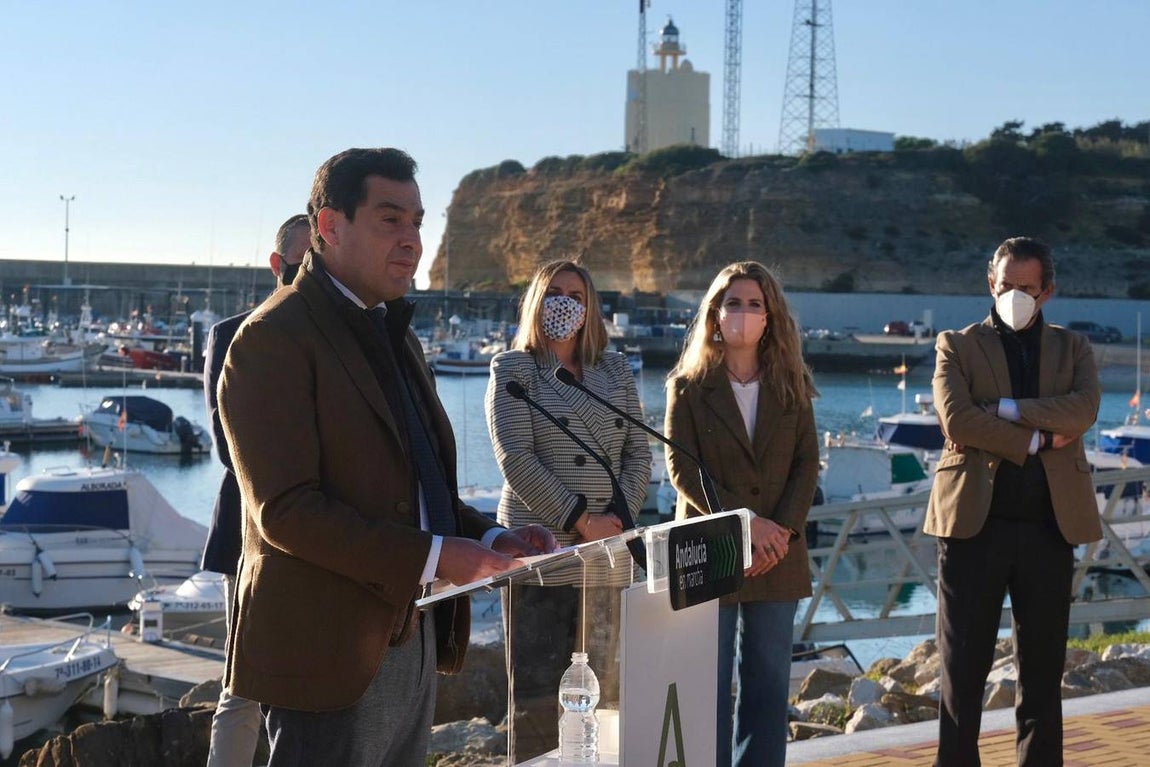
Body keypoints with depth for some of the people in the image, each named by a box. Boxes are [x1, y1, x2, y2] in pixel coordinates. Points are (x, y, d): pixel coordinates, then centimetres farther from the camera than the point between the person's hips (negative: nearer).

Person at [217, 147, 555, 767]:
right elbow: (286, 509, -20)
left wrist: (489, 540, 4)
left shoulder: (395, 336, 19)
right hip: (331, 652, -9)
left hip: (412, 640, 9)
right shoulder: (274, 339, -11)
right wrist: (431, 556, -23)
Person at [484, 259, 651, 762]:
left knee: (605, 689, 4)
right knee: (539, 693, -3)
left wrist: (622, 514, -6)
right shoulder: (514, 369, 2)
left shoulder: (615, 371, 15)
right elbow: (515, 459, -9)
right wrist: (579, 520, -13)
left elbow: (638, 452, 12)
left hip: (607, 554, 4)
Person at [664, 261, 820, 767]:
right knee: (711, 683, 0)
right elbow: (681, 467, -7)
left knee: (769, 682, 6)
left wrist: (783, 528, -11)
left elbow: (807, 462, 5)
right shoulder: (688, 387, 0)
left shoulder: (791, 386, 9)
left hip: (778, 555, 3)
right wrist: (744, 522, -16)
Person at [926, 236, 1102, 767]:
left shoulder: (1072, 348, 14)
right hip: (975, 522, -2)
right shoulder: (958, 345, 7)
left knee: (1043, 671, 8)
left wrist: (1004, 409, -13)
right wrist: (1039, 439, -10)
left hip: (1050, 526, 2)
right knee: (963, 669, 2)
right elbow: (956, 419, -11)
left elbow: (1085, 409, -7)